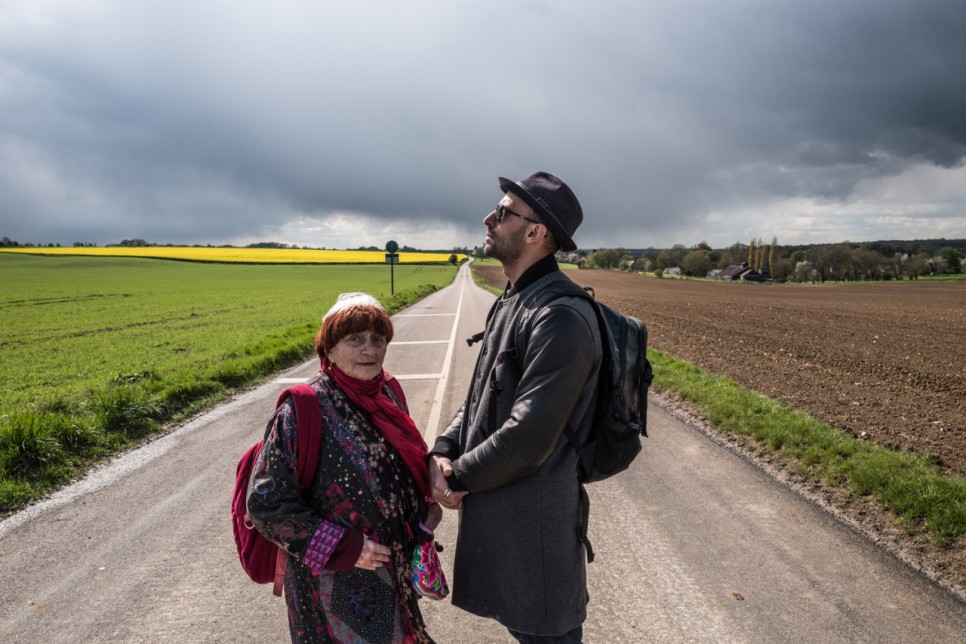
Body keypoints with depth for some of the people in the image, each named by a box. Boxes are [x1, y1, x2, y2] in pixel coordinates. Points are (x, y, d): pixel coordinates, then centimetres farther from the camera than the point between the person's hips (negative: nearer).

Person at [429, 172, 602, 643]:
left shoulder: (561, 317, -24)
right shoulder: (511, 301, 9)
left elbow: (528, 436, -26)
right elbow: (481, 393, 12)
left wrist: (458, 476, -12)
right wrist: (442, 452, -4)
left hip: (532, 520, -9)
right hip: (496, 512, 9)